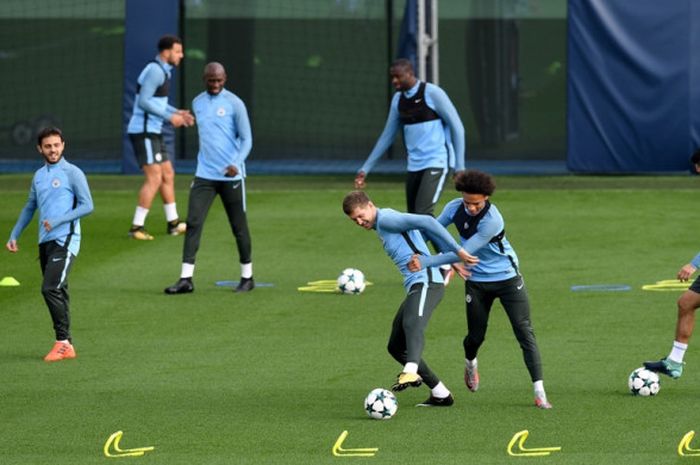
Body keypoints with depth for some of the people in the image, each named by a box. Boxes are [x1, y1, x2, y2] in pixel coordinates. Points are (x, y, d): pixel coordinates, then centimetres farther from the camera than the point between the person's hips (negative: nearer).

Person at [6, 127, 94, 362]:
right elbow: (29, 207, 25)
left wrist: (58, 221, -17)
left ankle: (63, 341, -11)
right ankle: (66, 345, 11)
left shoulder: (72, 173, -4)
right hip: (45, 242, 7)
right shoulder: (39, 175, 15)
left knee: (51, 289, -16)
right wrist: (14, 235, 21)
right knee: (57, 292, 7)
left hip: (65, 240, -7)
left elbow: (87, 205, -9)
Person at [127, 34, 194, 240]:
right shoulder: (155, 71, -16)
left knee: (168, 175, 13)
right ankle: (137, 227, -11)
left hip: (153, 132, 10)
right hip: (143, 132, -10)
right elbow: (143, 102, -22)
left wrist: (177, 113, 13)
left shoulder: (163, 71, 16)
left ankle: (173, 223, 20)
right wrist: (170, 117, -19)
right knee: (154, 178, -13)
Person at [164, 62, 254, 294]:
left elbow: (246, 139, -7)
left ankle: (247, 277, 19)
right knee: (193, 223, -8)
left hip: (231, 176, -4)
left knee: (239, 227, 5)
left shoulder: (234, 103, -5)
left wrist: (236, 164, -22)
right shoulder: (197, 103, 10)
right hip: (204, 175, 4)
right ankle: (186, 279, -11)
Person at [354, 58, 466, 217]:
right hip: (414, 166, 7)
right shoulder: (398, 99, 11)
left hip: (436, 163, -7)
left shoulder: (432, 93, -8)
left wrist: (460, 167, -11)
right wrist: (365, 169, 17)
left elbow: (457, 127, -8)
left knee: (423, 214, -21)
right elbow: (387, 137, 19)